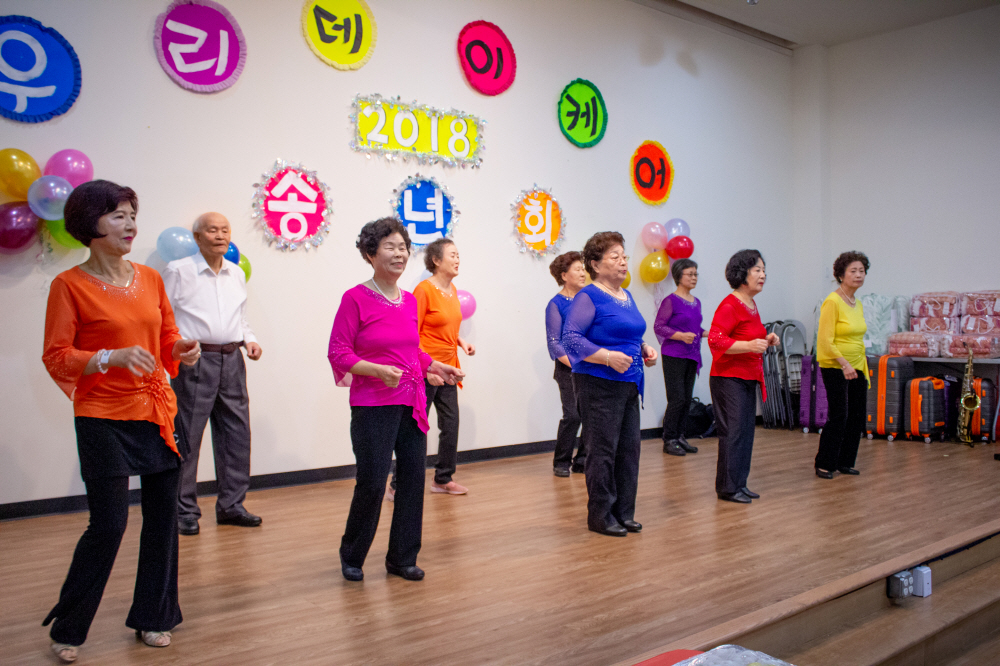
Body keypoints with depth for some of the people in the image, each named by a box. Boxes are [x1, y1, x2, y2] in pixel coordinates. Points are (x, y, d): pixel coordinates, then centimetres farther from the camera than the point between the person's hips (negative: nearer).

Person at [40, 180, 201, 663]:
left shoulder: (150, 278, 9)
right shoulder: (69, 285, -5)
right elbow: (55, 358, -7)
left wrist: (183, 351, -5)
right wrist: (112, 357, -21)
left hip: (157, 413, 5)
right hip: (104, 419, -5)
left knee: (163, 515, 7)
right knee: (108, 524, -3)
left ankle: (152, 617, 27)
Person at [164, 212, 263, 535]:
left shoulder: (237, 273, 15)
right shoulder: (178, 271, -1)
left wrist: (249, 339, 7)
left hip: (231, 360, 6)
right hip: (194, 361, -5)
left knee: (237, 433, 7)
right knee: (187, 437, -1)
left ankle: (231, 505, 19)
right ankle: (185, 511, 11)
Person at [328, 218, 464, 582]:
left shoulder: (409, 300, 9)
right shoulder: (355, 298, -9)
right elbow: (338, 353, -11)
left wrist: (439, 367, 15)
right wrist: (379, 370, -23)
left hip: (411, 404, 6)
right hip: (373, 406, -6)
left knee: (413, 479, 8)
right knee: (372, 483, -3)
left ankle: (402, 558, 23)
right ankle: (351, 557, 21)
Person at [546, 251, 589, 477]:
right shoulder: (556, 304, -3)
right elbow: (554, 343, -5)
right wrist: (573, 362, -15)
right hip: (568, 368, -5)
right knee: (573, 415, -10)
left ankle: (582, 461, 15)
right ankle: (561, 462, 7)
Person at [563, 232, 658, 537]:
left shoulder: (626, 296, 15)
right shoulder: (588, 297, -11)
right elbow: (571, 338, -19)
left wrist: (645, 349, 7)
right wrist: (608, 357, -25)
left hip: (629, 384, 9)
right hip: (599, 384, -8)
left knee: (629, 447, 11)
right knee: (603, 450, -2)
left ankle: (623, 513, 23)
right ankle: (600, 516, 11)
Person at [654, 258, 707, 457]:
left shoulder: (696, 302, 14)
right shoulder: (670, 301, -9)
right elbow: (658, 326, -13)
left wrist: (707, 333, 4)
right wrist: (681, 336, -23)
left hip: (691, 357, 7)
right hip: (673, 356, -7)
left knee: (687, 399, 9)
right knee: (677, 399, -7)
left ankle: (680, 437, 19)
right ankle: (669, 440, 4)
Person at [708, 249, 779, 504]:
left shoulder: (752, 304, 14)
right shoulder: (729, 306, -15)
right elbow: (715, 340, -23)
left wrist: (766, 340, 9)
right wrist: (749, 345, -28)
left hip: (748, 378, 10)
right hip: (729, 378, -10)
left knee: (746, 431, 11)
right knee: (733, 431, -6)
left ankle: (739, 483, 20)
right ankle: (727, 488, 3)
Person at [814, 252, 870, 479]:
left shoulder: (858, 304, 11)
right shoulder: (832, 302, -15)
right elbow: (825, 341, -19)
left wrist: (862, 364, 16)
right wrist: (844, 364, -23)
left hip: (856, 367, 8)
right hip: (835, 367, -8)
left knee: (858, 415, 9)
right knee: (839, 416, -7)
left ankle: (845, 462, 21)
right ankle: (824, 464, 7)